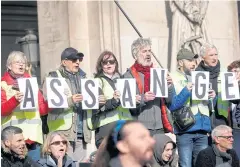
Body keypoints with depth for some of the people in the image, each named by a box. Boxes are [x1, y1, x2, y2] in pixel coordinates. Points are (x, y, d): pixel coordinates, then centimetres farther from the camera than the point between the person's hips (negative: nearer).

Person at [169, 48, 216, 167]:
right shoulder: (173, 79, 1)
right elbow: (171, 106, -10)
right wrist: (185, 92, -19)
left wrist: (212, 97, 2)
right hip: (185, 130, -6)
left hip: (202, 130, 6)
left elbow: (208, 105, 23)